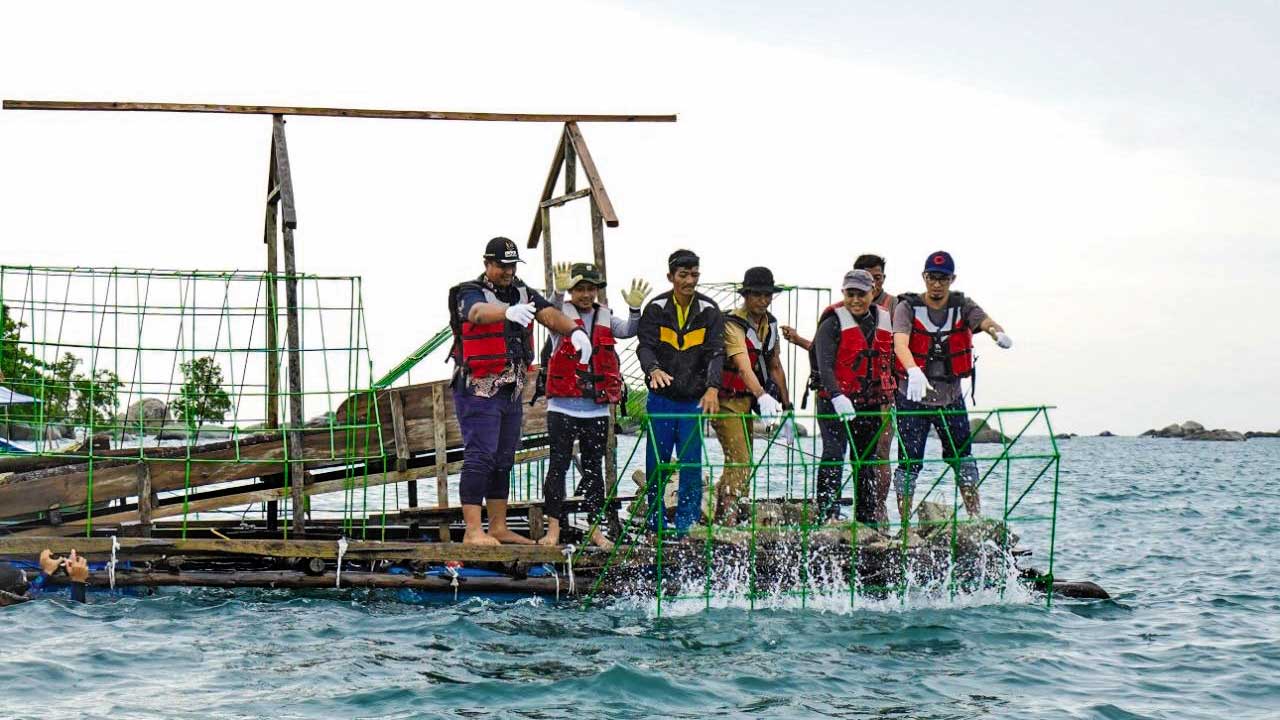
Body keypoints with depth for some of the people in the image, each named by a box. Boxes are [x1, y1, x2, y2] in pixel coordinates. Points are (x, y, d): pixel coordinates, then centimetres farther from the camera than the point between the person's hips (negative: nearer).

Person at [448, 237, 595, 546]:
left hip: (512, 391, 7)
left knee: (503, 460, 12)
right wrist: (510, 312, -56)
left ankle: (498, 528, 20)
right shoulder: (470, 293, -11)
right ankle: (473, 530, -13)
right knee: (480, 457, -12)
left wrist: (575, 330, -27)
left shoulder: (522, 292, 9)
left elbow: (549, 314, -6)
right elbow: (480, 312, -34)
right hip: (478, 391, -7)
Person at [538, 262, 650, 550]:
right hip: (562, 406, -4)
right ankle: (553, 528, -3)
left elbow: (628, 331, -2)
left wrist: (635, 309, -21)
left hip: (596, 407, 4)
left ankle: (595, 529, 15)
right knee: (558, 464, -5)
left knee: (594, 468, 9)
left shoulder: (605, 318, 12)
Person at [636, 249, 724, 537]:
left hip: (694, 399, 0)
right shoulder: (656, 308, 0)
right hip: (661, 397, 0)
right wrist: (653, 369, -29)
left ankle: (687, 524, 5)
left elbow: (715, 352, -6)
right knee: (656, 462, 4)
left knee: (691, 464, -2)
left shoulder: (709, 311, 1)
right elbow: (645, 346, -7)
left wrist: (712, 387, -23)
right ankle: (656, 522, 16)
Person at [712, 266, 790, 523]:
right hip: (726, 400, -9)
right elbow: (744, 366, -37)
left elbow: (775, 366, 14)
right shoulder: (733, 324, -22)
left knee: (741, 462, 13)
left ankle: (722, 518, 23)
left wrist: (786, 406, 14)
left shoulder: (770, 323, 5)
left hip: (746, 400, 9)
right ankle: (727, 521, -18)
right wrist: (762, 396, -52)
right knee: (740, 461, -17)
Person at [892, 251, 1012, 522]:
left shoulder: (963, 306, 0)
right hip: (913, 398, -2)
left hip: (951, 396, 3)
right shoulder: (908, 307, -8)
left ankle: (976, 519, 16)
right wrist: (914, 371, -45)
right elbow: (900, 343, -25)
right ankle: (905, 525, 6)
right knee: (909, 462, 0)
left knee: (962, 457, 7)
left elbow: (985, 321, -20)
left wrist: (998, 332, -45)